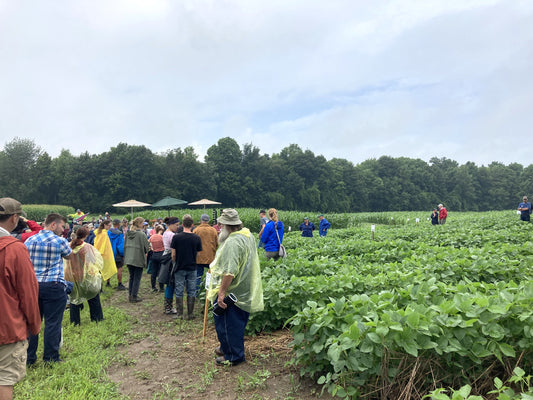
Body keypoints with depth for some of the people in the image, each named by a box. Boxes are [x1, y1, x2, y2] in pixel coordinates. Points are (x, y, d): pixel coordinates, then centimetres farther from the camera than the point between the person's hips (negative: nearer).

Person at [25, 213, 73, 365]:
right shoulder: (60, 241, -7)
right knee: (52, 323, 3)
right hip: (53, 286, -5)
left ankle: (29, 358, 23)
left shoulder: (29, 240, 7)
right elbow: (69, 255, 11)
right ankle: (51, 358, 10)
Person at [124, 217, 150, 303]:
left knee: (131, 277, 17)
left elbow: (125, 245, 12)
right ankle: (134, 296, 5)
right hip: (138, 259, -6)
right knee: (137, 278, 3)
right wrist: (145, 252, 10)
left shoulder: (128, 233, 4)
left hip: (128, 258, 7)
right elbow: (146, 246, -10)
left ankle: (130, 295, 22)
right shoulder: (141, 234, -16)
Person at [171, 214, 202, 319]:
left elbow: (173, 255, -4)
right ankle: (190, 314, 15)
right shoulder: (197, 238, -6)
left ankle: (179, 314, 15)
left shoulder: (176, 237, -10)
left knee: (179, 292, 9)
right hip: (192, 268, 1)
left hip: (179, 268, -1)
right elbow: (198, 254, 3)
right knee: (191, 292, 10)